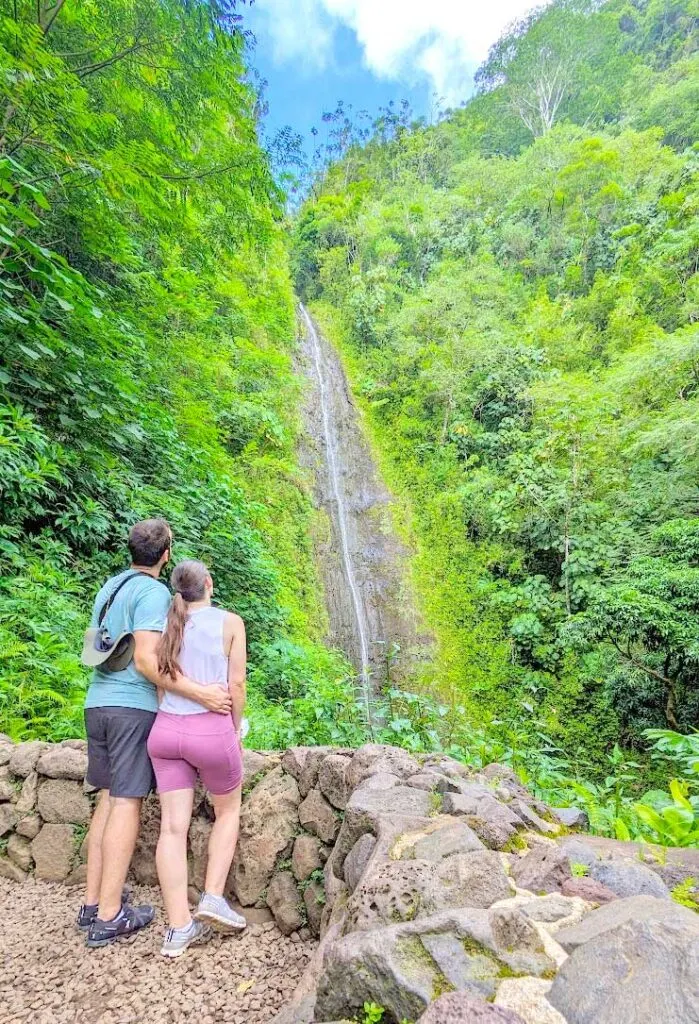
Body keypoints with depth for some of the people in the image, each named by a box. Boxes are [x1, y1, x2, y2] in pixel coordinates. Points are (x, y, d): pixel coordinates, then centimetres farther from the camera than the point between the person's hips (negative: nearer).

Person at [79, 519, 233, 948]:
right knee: (127, 803, 0)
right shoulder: (154, 592, -13)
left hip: (97, 703, 8)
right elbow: (146, 661, -21)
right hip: (134, 706, -8)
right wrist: (201, 694, -23)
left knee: (109, 799, 15)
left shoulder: (109, 587, 14)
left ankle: (93, 904, 22)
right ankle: (109, 917, 7)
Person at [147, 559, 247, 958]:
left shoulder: (169, 623, 7)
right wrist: (236, 731, 9)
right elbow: (237, 685, -5)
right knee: (229, 811, 21)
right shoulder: (231, 622, -4)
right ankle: (214, 897, 14)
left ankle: (179, 928, 15)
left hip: (166, 730, 4)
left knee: (174, 826, 9)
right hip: (212, 731, -4)